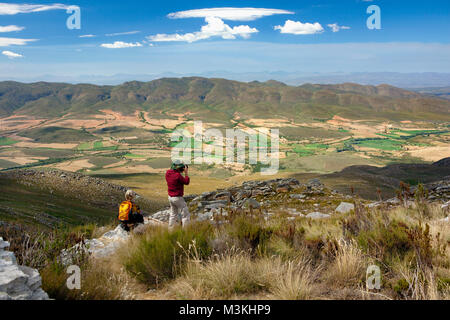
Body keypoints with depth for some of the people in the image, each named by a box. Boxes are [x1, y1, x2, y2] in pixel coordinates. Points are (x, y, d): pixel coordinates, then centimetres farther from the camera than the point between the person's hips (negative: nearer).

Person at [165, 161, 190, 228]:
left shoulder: (168, 172, -3)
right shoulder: (178, 175, -25)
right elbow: (186, 182, -12)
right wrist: (186, 172, -10)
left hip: (170, 197, 8)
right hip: (178, 198, -8)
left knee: (173, 215, 23)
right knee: (186, 215, 2)